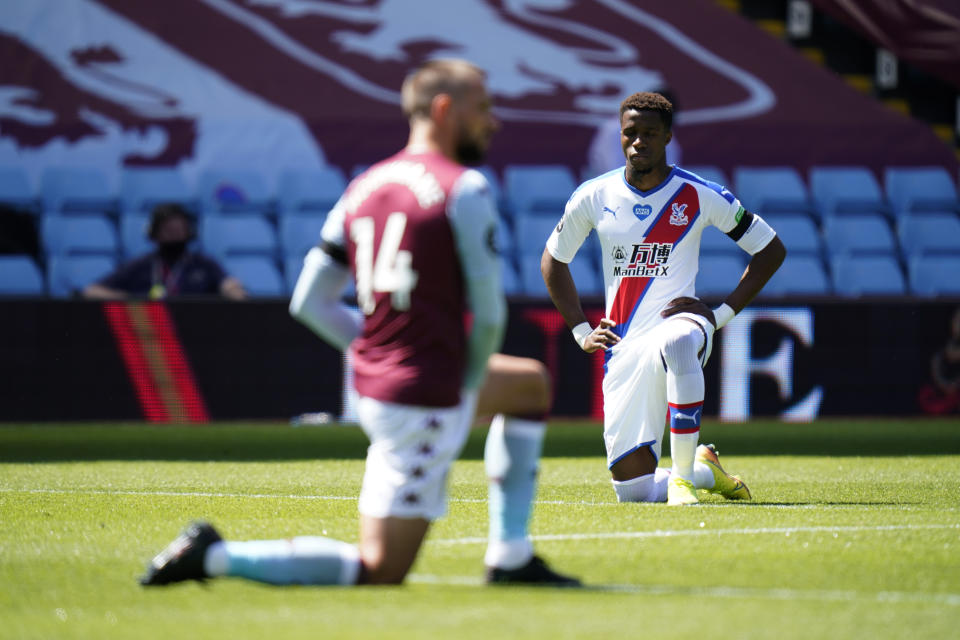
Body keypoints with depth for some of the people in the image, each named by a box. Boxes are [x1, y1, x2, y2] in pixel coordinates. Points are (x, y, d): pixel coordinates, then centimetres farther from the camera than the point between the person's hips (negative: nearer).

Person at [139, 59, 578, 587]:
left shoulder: (362, 188, 9)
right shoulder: (464, 190, -13)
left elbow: (310, 303, 8)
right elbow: (488, 316, -12)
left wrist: (376, 348, 13)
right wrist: (467, 387, 4)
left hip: (372, 381, 9)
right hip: (424, 400, -9)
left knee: (531, 385, 30)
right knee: (379, 572, -2)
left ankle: (511, 558, 25)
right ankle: (214, 556, -8)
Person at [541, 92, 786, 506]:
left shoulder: (699, 196, -1)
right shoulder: (594, 196, 5)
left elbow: (770, 250, 7)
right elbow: (553, 260, 22)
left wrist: (723, 314, -2)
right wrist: (581, 330, 12)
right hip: (623, 347, 3)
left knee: (678, 343, -44)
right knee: (632, 491, -3)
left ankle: (682, 475, -34)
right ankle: (706, 470, 30)